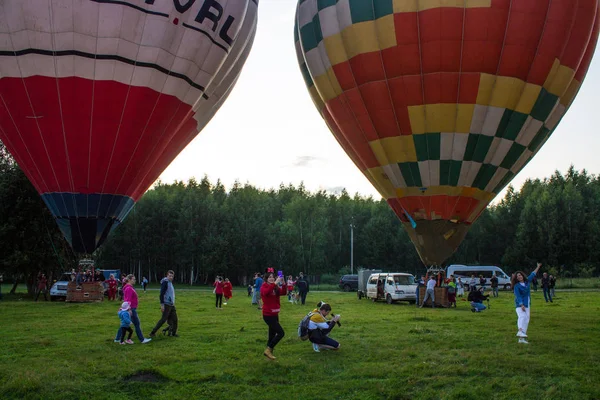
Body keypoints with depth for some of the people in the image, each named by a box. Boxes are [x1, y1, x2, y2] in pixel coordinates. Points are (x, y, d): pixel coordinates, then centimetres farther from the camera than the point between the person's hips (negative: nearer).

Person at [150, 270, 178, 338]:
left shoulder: (170, 283, 15)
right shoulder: (165, 282, -12)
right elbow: (161, 294, -18)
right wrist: (162, 305, -22)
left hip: (171, 305, 9)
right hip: (167, 305, -9)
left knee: (174, 319, 9)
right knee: (163, 319, -9)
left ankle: (173, 333, 19)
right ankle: (153, 332, -3)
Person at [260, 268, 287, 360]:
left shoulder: (276, 287, 9)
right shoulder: (264, 286, -9)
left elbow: (283, 293, -7)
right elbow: (266, 292, -33)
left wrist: (283, 283, -22)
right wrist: (275, 283, -37)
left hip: (275, 315, 7)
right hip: (268, 315, -7)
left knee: (272, 334, 13)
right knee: (281, 333, -12)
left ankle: (269, 350, 23)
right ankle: (268, 350, -5)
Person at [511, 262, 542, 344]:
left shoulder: (527, 281, 10)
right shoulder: (516, 286, -9)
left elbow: (533, 274, 24)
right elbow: (518, 296, -16)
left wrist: (538, 267, 32)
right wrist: (521, 305, -26)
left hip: (527, 304, 7)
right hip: (520, 304, -7)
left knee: (526, 320, 3)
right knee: (522, 316, -29)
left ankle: (522, 338, 5)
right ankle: (520, 331, -50)